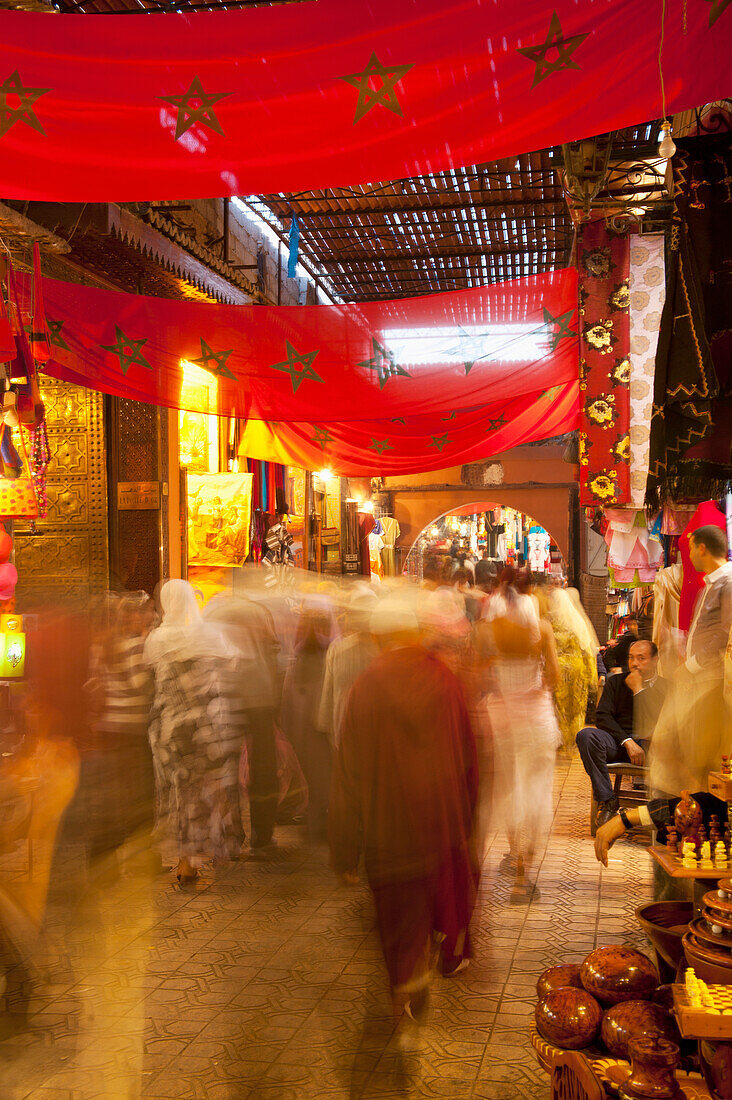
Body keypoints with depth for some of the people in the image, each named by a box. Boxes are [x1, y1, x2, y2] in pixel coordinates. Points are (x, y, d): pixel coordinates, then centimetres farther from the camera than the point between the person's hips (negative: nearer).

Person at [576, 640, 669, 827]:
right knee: (586, 735, -29)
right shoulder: (616, 682, 16)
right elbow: (602, 717, 3)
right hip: (618, 743, 2)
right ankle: (607, 801, -20)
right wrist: (627, 742, -12)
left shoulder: (665, 687, 9)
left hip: (650, 747, -2)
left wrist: (638, 690, -4)